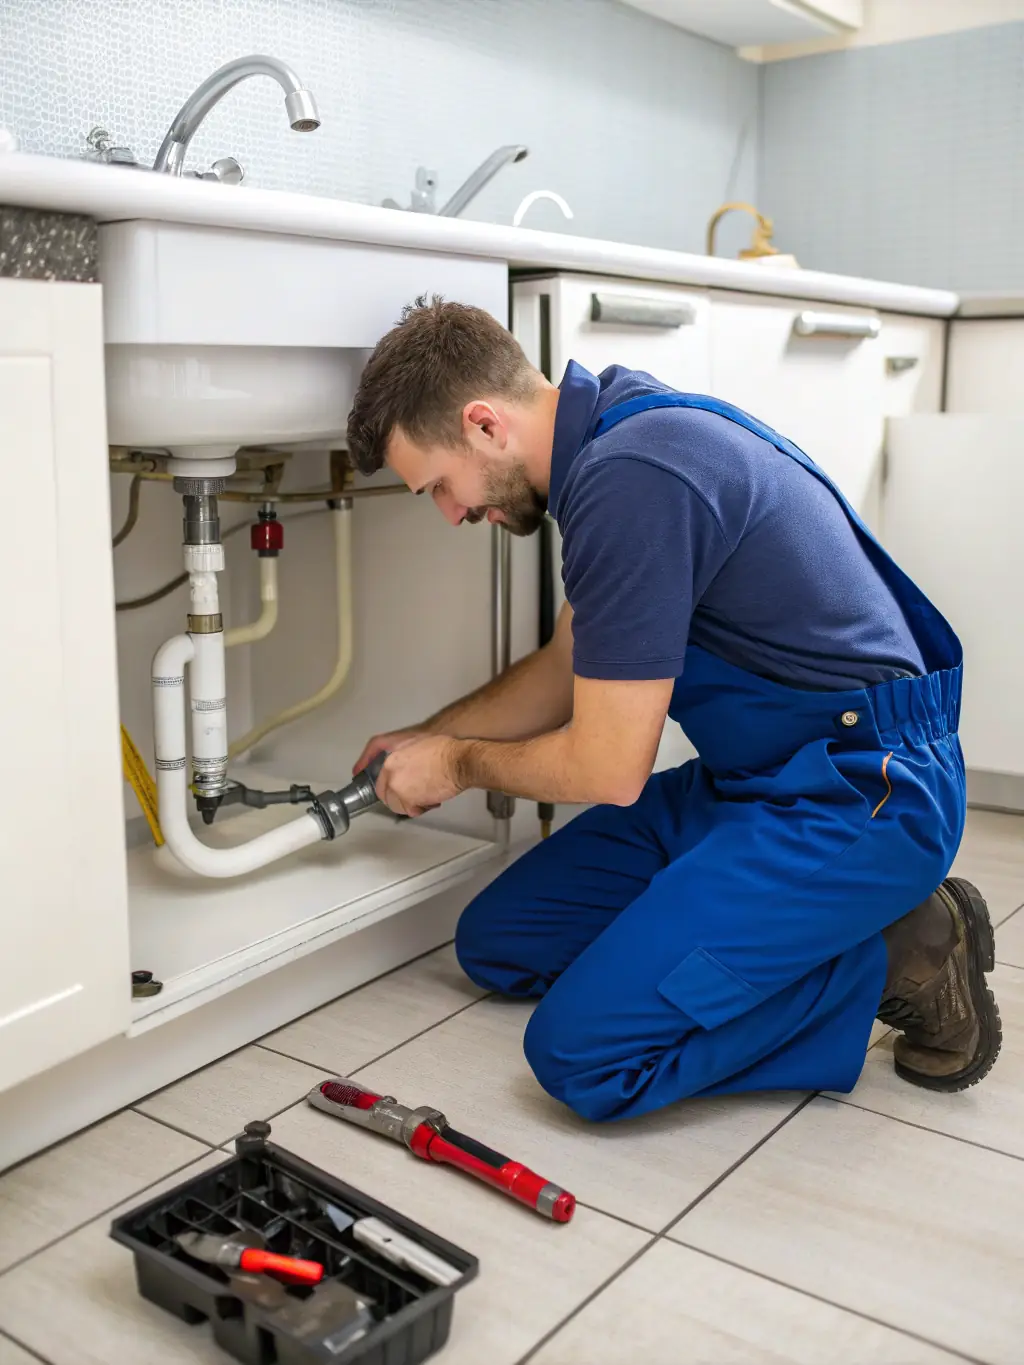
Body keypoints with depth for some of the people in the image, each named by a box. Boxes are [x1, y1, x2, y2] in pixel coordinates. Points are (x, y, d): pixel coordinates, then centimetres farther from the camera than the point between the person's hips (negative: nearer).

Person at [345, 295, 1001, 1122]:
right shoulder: (618, 438, 8)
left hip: (857, 795, -10)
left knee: (582, 1052, -20)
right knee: (498, 943, 9)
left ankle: (899, 956, -2)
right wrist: (432, 735, 22)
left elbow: (606, 769, -19)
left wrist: (460, 764, 0)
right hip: (750, 775, 10)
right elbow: (570, 667, 21)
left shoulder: (631, 481, -25)